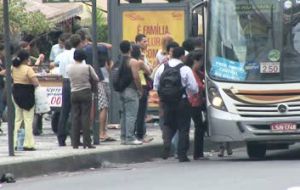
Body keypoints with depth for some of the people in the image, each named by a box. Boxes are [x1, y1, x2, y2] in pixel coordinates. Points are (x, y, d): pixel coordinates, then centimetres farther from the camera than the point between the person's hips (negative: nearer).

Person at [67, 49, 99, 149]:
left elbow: (69, 77, 10)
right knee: (85, 117, -2)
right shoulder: (87, 67, -9)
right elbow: (96, 79, -1)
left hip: (74, 94, 3)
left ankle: (75, 143, 4)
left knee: (75, 117, 6)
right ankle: (86, 142, -4)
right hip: (85, 93, -3)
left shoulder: (69, 67, -2)